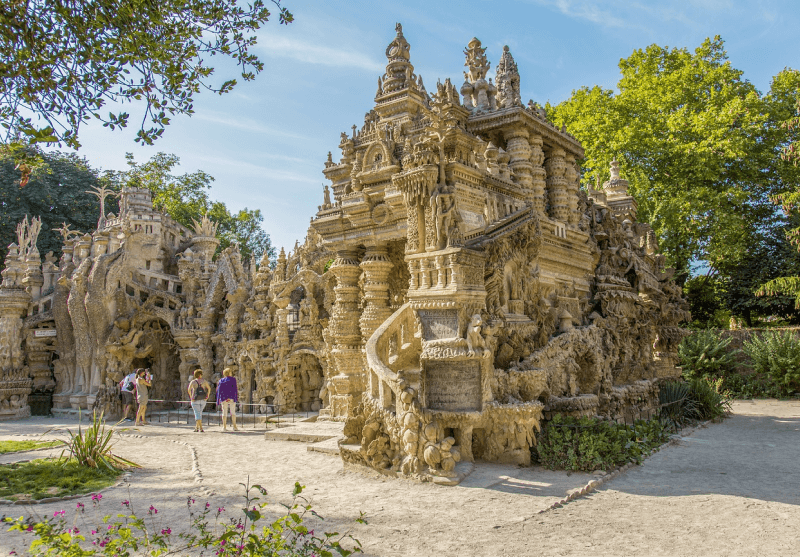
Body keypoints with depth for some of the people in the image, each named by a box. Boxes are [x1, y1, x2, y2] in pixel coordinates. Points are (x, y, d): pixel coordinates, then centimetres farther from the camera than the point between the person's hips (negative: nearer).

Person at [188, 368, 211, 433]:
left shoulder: (192, 381, -3)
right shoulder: (204, 381, 1)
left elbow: (189, 389, -13)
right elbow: (209, 388, -4)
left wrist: (191, 397, -3)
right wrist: (207, 396, 1)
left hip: (195, 400, -3)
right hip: (203, 400, 3)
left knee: (197, 414, -1)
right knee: (199, 413, 20)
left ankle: (201, 428, -11)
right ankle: (196, 427, 24)